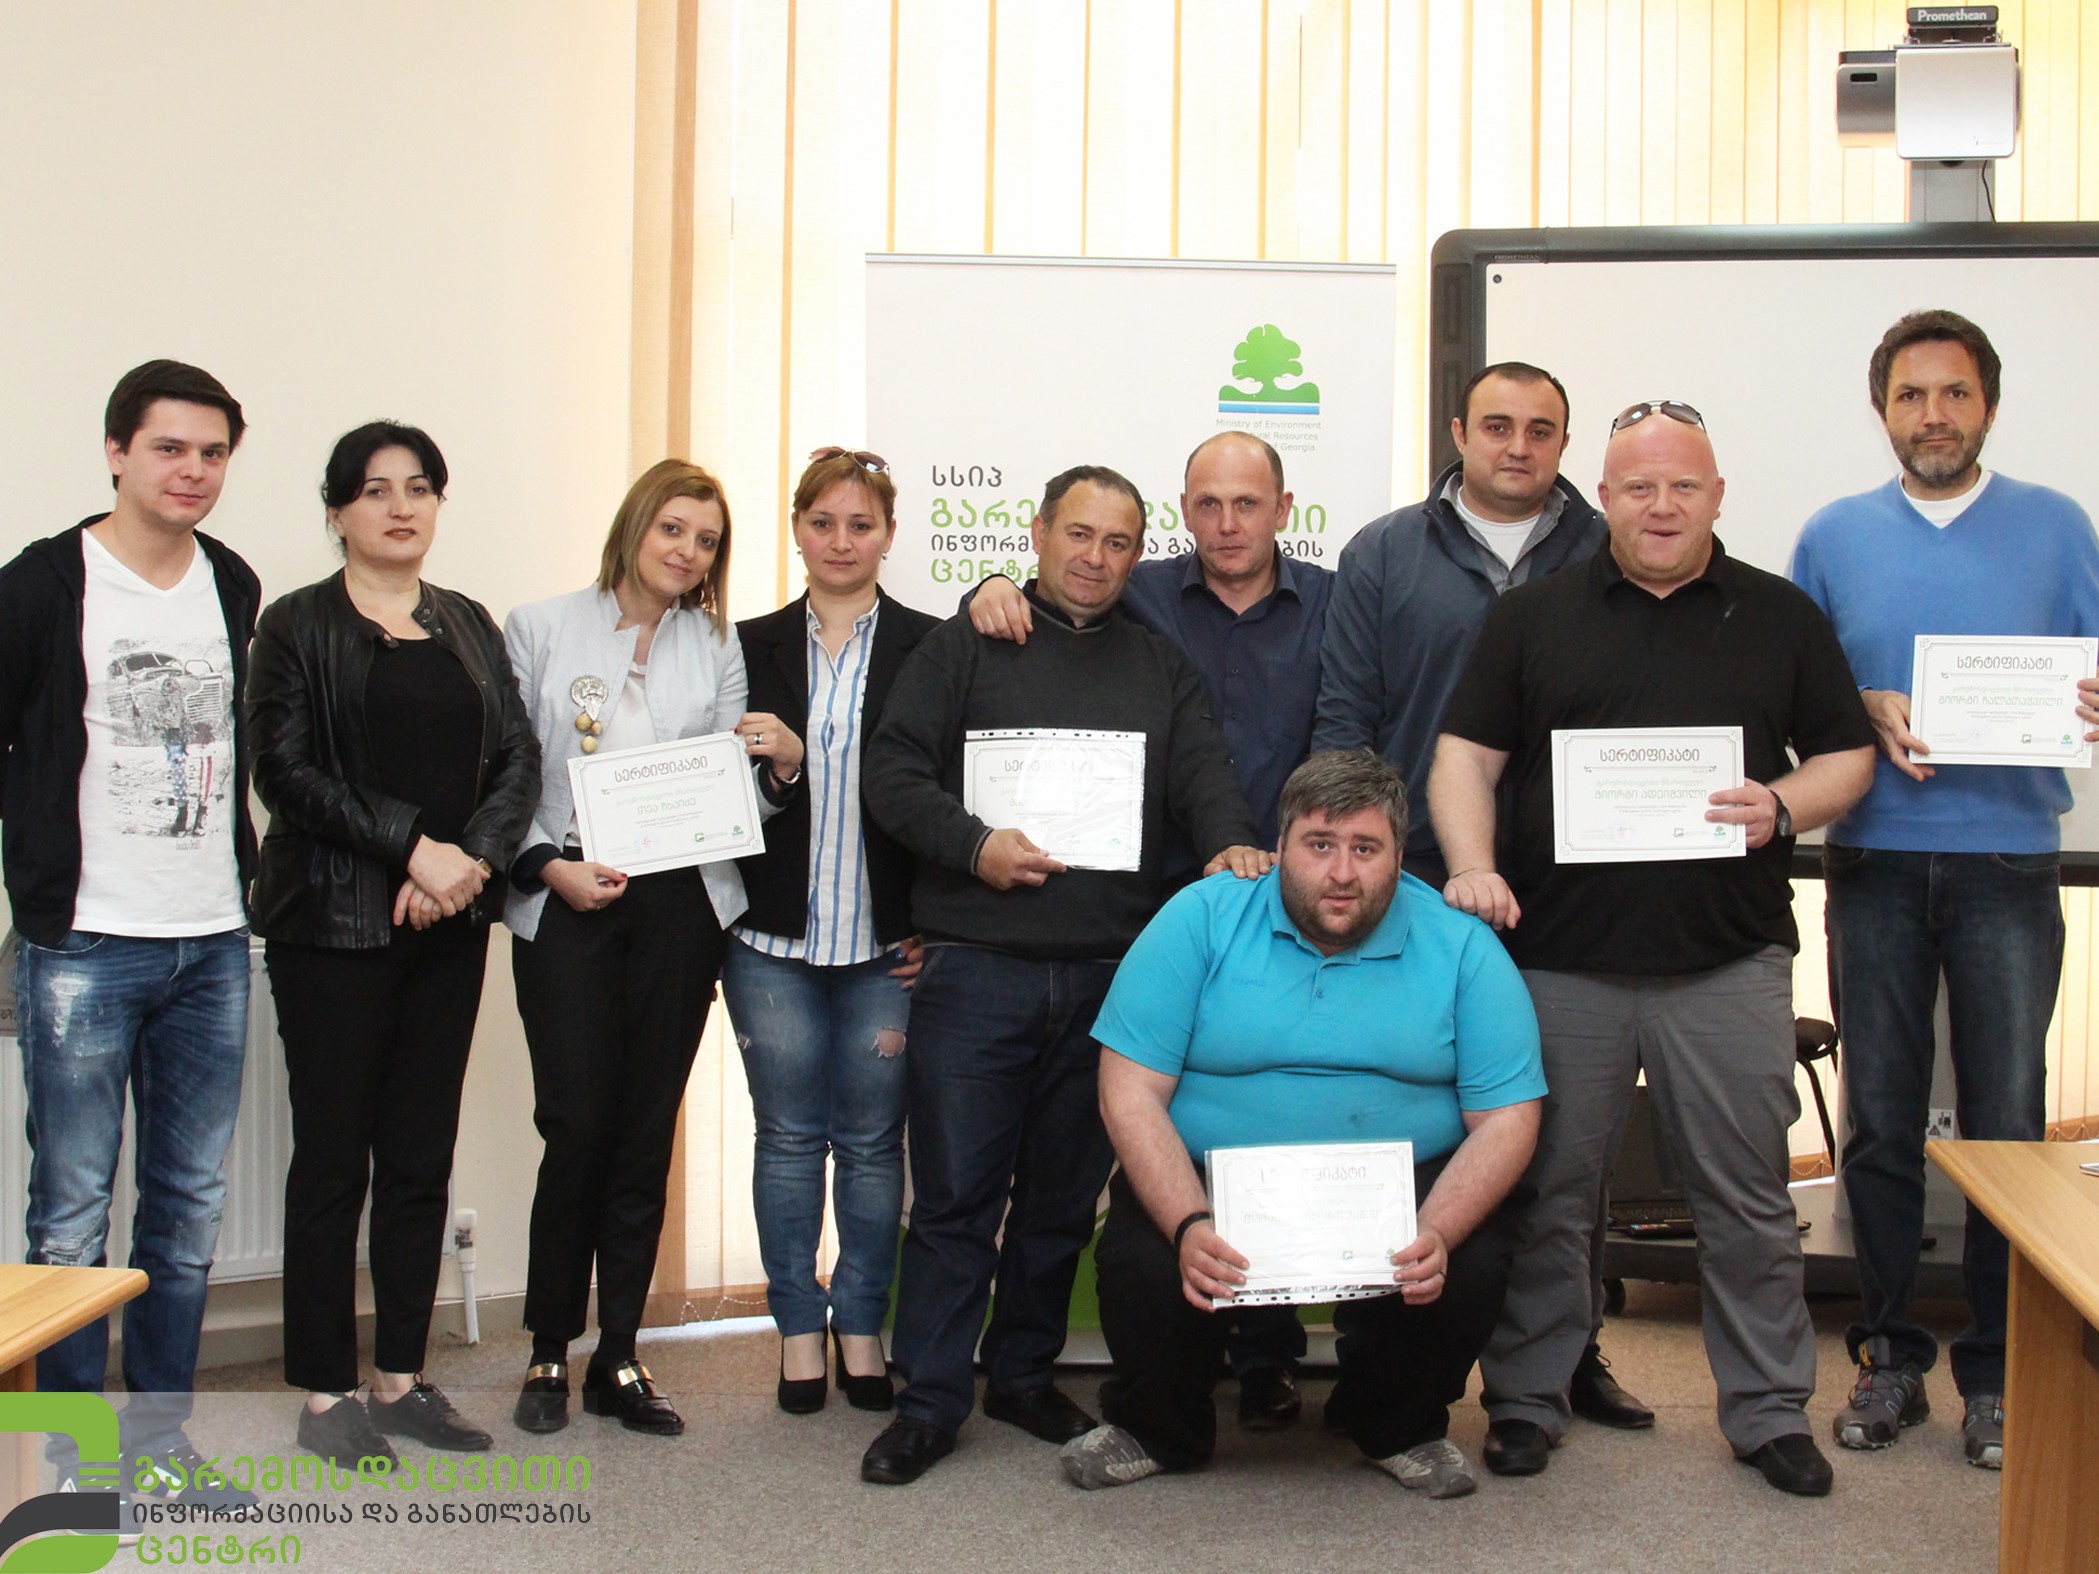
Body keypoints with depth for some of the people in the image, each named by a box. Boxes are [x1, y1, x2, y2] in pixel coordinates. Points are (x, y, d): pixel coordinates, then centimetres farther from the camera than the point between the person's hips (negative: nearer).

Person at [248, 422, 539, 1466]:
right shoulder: (299, 627, 0)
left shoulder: (470, 627, 14)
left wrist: (471, 856, -11)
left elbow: (518, 761, 6)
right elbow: (288, 773, -10)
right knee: (333, 1154, 0)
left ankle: (401, 1377, 17)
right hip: (334, 923, -4)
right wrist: (415, 847, -17)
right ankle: (325, 1392, 9)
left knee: (423, 1154, 7)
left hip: (449, 923, 4)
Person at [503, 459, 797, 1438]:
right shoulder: (540, 630, 7)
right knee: (576, 1128, -8)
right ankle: (549, 1351, 9)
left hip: (680, 907, 2)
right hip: (566, 907, -2)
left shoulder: (717, 647, 14)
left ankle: (618, 1357, 14)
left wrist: (781, 765, -9)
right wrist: (548, 865, -10)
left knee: (647, 1132, 4)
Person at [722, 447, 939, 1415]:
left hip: (887, 941, -1)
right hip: (774, 936, 1)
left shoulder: (928, 649, 2)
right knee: (789, 1135, 8)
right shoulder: (754, 646, 8)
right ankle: (798, 1327, 20)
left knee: (872, 1138, 5)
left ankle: (862, 1325, 20)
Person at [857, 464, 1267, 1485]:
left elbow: (1204, 776, 5)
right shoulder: (966, 646, 7)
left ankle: (1023, 1374, 27)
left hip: (1109, 974, 3)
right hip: (976, 970, -3)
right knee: (955, 1192, -1)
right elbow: (893, 769, 1)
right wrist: (972, 844, -13)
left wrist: (1230, 844, -16)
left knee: (1065, 1192, 11)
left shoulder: (1161, 670, 17)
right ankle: (930, 1401, 9)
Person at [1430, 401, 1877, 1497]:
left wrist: (1785, 809, -9)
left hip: (1729, 964, 1)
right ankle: (1527, 1400, 21)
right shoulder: (1533, 616, 8)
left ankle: (1769, 1409, 22)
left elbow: (1846, 754, 11)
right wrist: (1474, 866, -12)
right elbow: (1466, 754, 4)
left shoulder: (1782, 617, 11)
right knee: (1546, 1195, 6)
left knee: (1748, 1200, 7)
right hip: (1558, 959, 0)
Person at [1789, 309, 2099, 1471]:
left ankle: (1996, 1374, 11)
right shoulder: (1835, 535, 11)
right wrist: (1864, 712, -9)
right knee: (1882, 1122, 5)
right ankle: (1888, 1359, 17)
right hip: (1875, 863, 1)